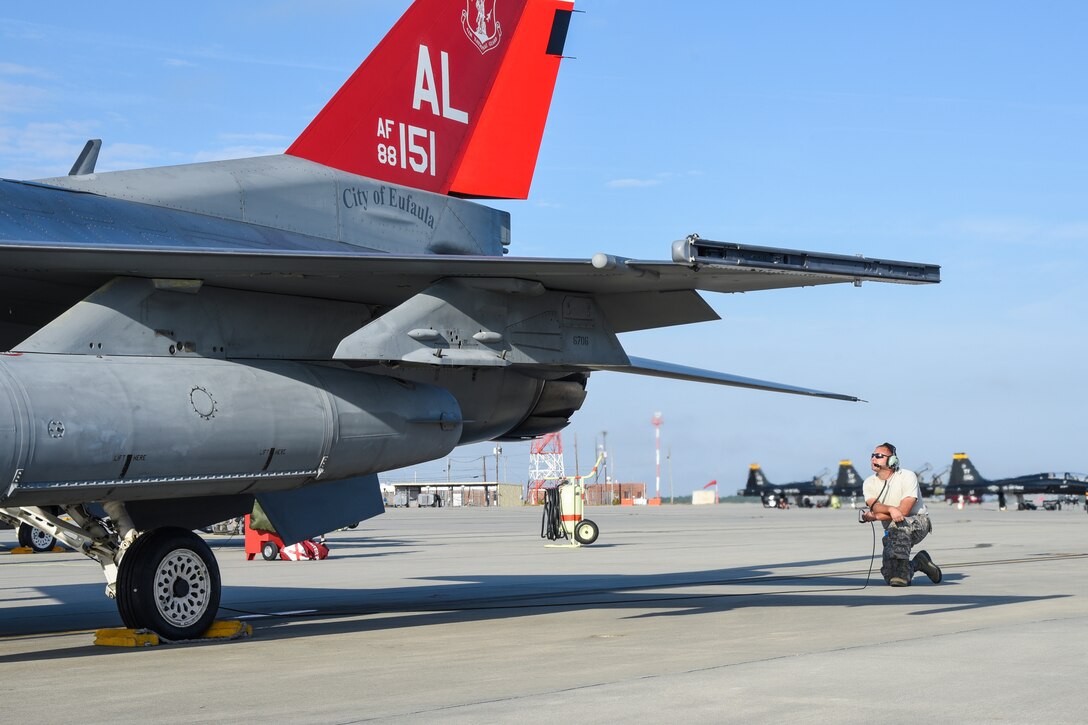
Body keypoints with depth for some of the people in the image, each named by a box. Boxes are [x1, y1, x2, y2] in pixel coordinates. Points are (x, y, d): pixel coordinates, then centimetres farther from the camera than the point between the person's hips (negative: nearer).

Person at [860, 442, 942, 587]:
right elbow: (874, 506, -18)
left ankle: (902, 572, -37)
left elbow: (903, 511, -22)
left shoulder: (907, 476, -13)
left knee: (897, 525, -41)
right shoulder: (869, 483, 1)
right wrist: (891, 509, -41)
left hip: (918, 522, -5)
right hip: (893, 531, 5)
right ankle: (917, 563, 19)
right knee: (889, 576, -11)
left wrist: (874, 517, -27)